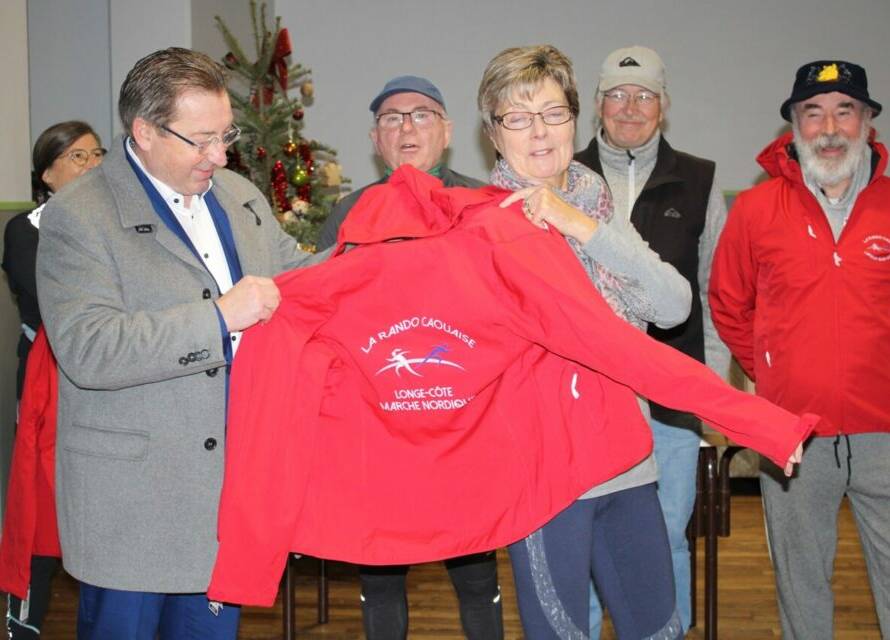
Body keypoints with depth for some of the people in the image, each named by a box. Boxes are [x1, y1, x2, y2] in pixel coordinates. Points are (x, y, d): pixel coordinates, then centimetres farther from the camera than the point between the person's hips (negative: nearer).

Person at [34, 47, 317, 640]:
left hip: (235, 483, 6)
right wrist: (221, 317, -27)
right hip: (132, 496, -6)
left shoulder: (241, 197, 9)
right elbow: (87, 350, -24)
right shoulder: (78, 218, -13)